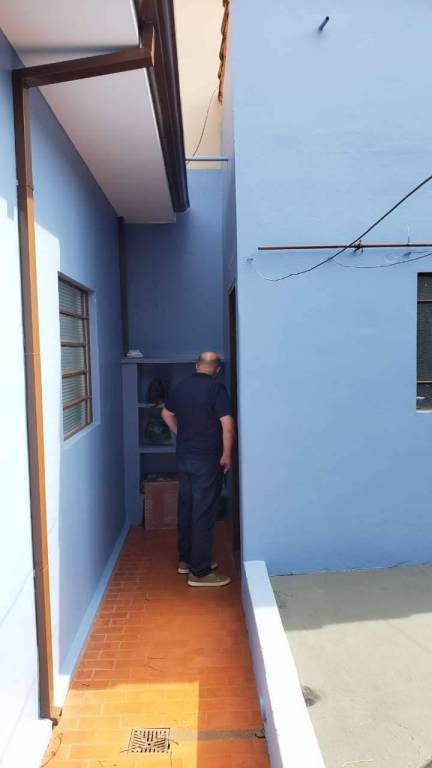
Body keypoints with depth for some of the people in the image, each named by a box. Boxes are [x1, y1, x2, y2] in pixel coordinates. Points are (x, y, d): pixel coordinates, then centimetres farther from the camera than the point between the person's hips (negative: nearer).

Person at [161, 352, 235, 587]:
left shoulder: (181, 386, 7)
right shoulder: (217, 388, -14)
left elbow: (167, 414, 20)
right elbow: (227, 424, -20)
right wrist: (227, 455, -11)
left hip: (183, 457, 7)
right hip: (207, 460, -7)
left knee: (186, 508, 16)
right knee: (204, 513, -2)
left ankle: (186, 559, 29)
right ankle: (200, 572, 4)